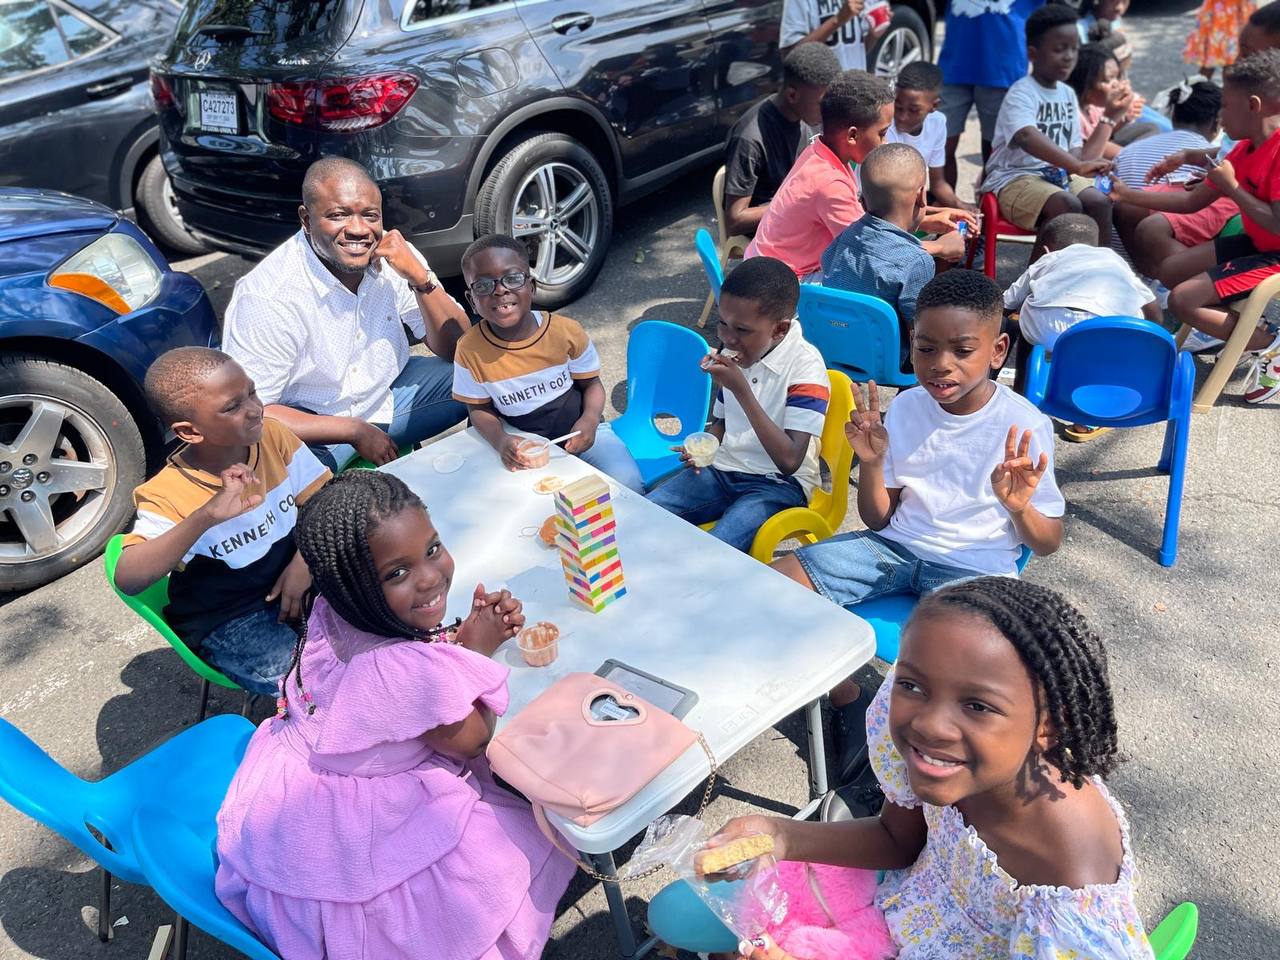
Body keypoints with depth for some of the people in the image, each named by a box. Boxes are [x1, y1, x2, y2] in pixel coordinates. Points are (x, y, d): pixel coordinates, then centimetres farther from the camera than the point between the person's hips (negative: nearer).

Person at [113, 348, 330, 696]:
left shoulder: (272, 435, -7)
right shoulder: (168, 496, -20)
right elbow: (127, 579, -34)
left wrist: (307, 559, -20)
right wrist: (206, 515, -46)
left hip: (293, 583, 5)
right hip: (229, 623, -5)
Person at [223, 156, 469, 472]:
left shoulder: (395, 257, -12)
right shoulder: (267, 297, -26)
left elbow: (457, 349, -9)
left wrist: (418, 277, -25)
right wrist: (356, 431, -24)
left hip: (386, 392, 5)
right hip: (308, 423, -5)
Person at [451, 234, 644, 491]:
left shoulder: (566, 331, -15)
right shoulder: (470, 350, -15)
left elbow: (591, 383, -1)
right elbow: (480, 409, -2)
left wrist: (590, 419, -21)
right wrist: (500, 440, -22)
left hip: (579, 431, 0)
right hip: (523, 444, 0)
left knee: (628, 482, -22)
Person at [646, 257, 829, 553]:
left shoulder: (805, 365, -15)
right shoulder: (735, 353, 5)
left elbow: (789, 460, -24)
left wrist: (741, 389, -26)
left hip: (778, 483, -6)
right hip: (723, 468, 6)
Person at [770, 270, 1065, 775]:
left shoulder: (1024, 425, -11)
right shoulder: (906, 407, -1)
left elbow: (1048, 543, -6)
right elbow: (878, 519, 5)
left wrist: (1019, 507, -29)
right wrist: (871, 463, -16)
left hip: (976, 563, -4)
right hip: (897, 544, 4)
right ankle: (848, 701, 7)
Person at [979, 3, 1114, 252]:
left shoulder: (1068, 94, 13)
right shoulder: (1021, 93, -13)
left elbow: (1074, 145, 17)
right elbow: (1026, 137, -35)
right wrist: (1077, 166, -45)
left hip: (1057, 174, 7)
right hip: (1015, 178, -7)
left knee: (1099, 203, -19)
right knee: (1068, 206, -31)